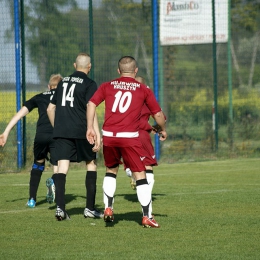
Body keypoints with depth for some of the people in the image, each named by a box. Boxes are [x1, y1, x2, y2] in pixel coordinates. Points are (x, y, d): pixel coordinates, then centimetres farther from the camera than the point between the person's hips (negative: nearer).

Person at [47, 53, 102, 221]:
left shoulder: (63, 82, 15)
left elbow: (50, 109, 18)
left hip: (61, 131, 4)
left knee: (62, 167, -2)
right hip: (81, 131, -4)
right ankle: (90, 208, 10)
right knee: (91, 164, 11)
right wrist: (97, 135, -16)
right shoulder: (89, 84, -2)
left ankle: (60, 207, -16)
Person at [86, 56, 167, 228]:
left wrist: (90, 128, 5)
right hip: (130, 136, -3)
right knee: (140, 175, 4)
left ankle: (108, 209, 15)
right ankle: (147, 217, 2)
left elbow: (91, 104, 2)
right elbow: (158, 114, 10)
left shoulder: (107, 86, 13)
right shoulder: (143, 90, 9)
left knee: (111, 171, 24)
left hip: (109, 136, 3)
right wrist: (163, 130, 27)